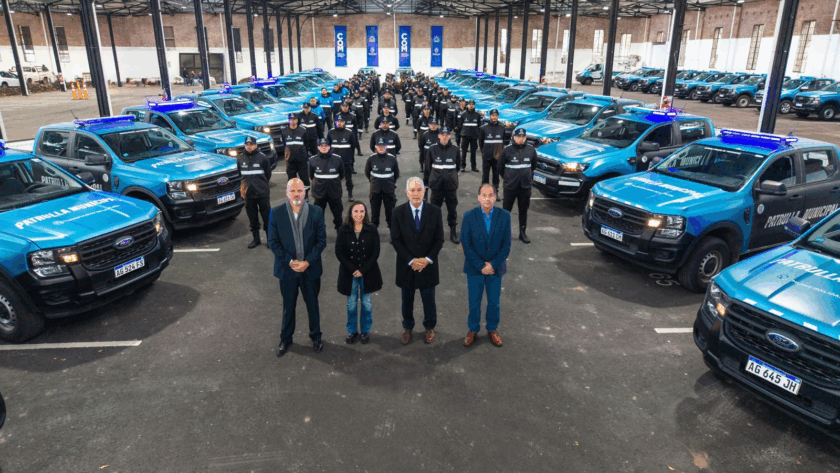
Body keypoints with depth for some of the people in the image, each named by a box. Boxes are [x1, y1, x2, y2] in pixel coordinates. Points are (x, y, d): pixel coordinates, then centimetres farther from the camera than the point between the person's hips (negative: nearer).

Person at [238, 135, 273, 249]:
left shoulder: (263, 158, -5)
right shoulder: (240, 158, 6)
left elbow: (268, 175, 4)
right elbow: (240, 175, 18)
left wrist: (261, 185, 7)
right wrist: (243, 185, 12)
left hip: (263, 193, -4)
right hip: (248, 193, 4)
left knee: (266, 216, 2)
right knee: (252, 218, 11)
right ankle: (256, 239, 22)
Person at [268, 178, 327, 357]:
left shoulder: (316, 212, -7)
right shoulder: (276, 213, -7)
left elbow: (321, 241, -6)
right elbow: (273, 242, -6)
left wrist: (307, 262, -15)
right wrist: (290, 262, -14)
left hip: (310, 268, 0)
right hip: (287, 269, 0)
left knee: (313, 304, 16)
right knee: (288, 306, 16)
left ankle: (315, 336, 37)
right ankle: (286, 339, 36)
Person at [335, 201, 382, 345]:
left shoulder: (372, 230, -5)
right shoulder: (344, 230, -5)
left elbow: (375, 253, -5)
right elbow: (339, 252, -5)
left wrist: (363, 270, -12)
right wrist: (352, 270, -11)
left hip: (367, 272, 0)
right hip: (349, 273, 0)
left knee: (366, 303, 10)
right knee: (351, 304, 11)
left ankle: (366, 331, 27)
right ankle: (352, 331, 28)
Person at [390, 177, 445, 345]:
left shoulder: (435, 211, -5)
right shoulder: (398, 212, -7)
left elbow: (439, 239, -3)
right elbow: (395, 240, -7)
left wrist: (428, 259, -13)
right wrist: (411, 260, -14)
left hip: (428, 265, 0)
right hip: (406, 265, 0)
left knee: (428, 299, 14)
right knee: (407, 300, 15)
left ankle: (430, 327, 37)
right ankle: (407, 327, 38)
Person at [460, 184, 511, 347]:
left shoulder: (504, 216, -7)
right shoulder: (469, 216, -10)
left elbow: (506, 245, -5)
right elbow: (466, 245, -10)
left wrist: (493, 265, -13)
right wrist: (481, 266, -14)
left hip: (496, 268, 1)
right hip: (474, 268, -1)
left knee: (494, 302, 14)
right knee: (474, 302, 11)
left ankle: (492, 329, 34)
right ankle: (473, 330, 30)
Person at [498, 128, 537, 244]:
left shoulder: (531, 150, 0)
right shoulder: (507, 150, -9)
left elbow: (533, 165, 16)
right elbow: (500, 167, 2)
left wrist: (528, 176, 15)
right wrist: (506, 177, 9)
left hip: (525, 186, 3)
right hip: (510, 186, -3)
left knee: (523, 210, 11)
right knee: (506, 209, 6)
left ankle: (522, 233, 22)